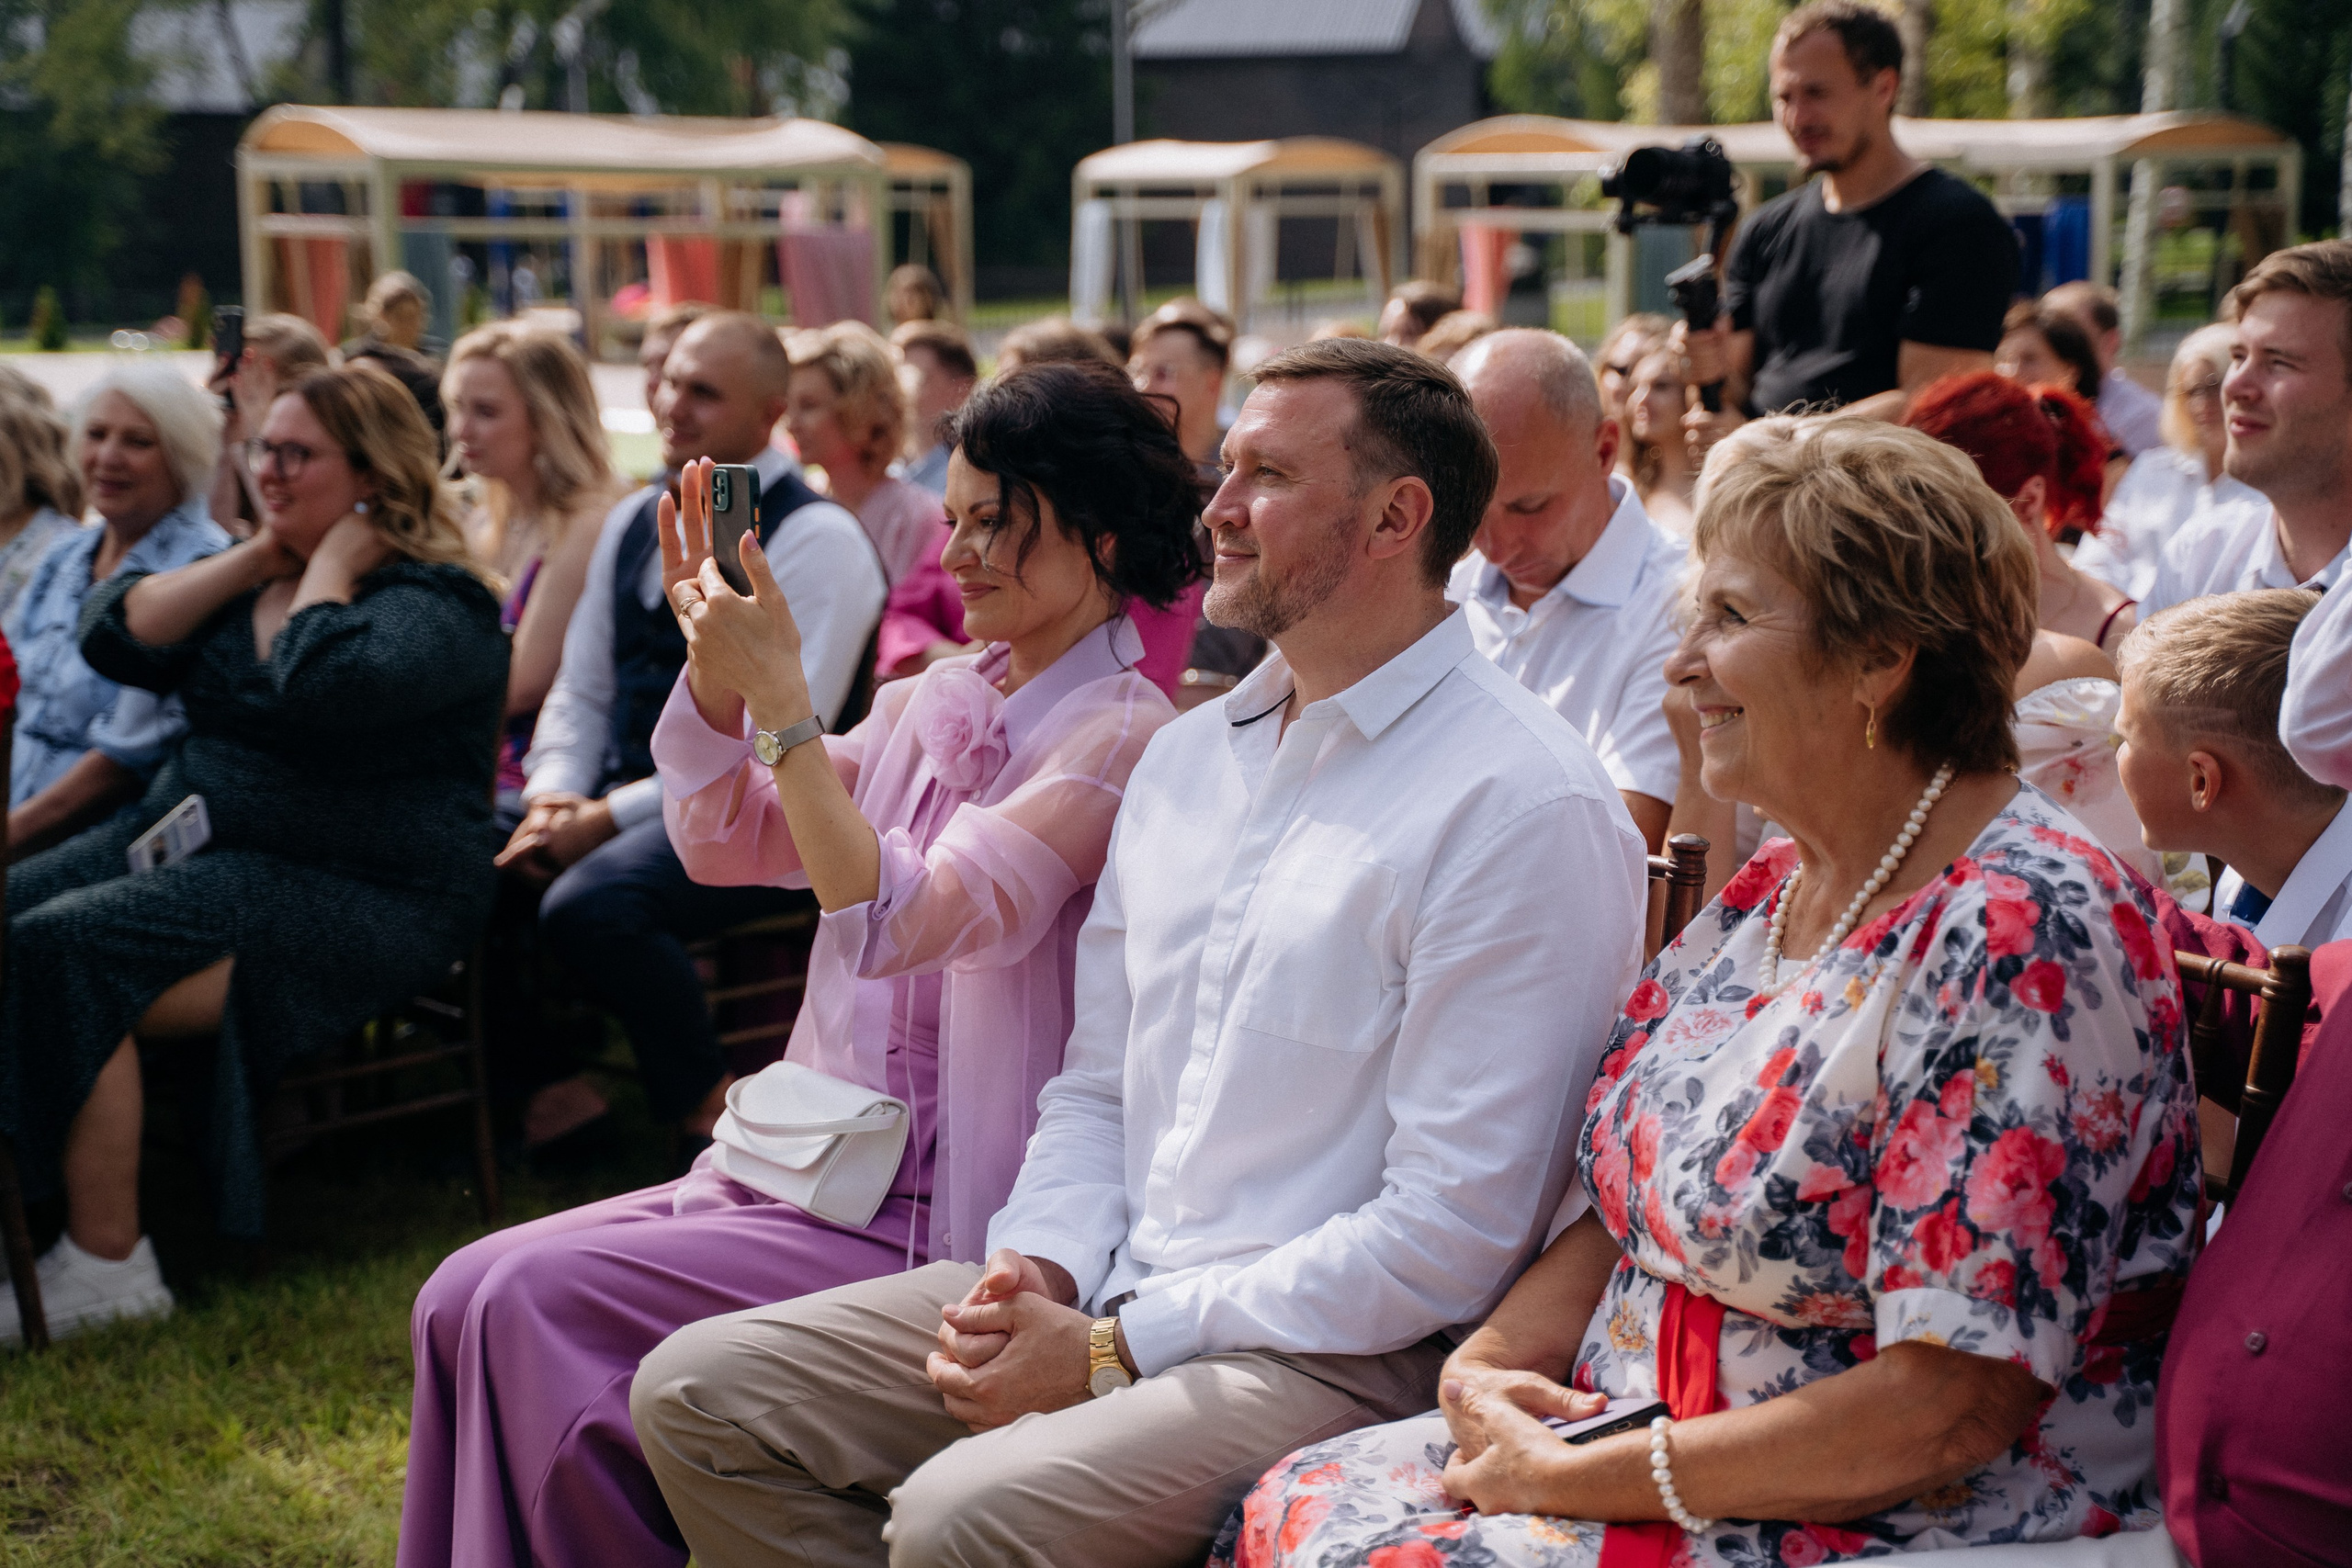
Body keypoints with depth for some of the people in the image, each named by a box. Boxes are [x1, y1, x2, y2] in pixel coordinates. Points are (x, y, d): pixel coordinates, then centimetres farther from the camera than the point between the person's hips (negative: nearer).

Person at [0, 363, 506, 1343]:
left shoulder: (432, 604, -7)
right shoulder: (250, 581, 19)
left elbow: (321, 687, -28)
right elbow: (114, 639, 5)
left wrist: (328, 570, -11)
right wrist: (256, 558, 1)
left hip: (352, 895, -8)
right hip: (180, 839, 9)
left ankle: (104, 1263, -22)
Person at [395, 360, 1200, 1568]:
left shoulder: (1121, 734, -12)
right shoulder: (936, 699, 13)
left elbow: (901, 921, -22)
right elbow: (724, 844, 14)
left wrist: (779, 697, -22)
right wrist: (712, 661, 0)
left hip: (936, 1221, -8)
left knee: (536, 1305, -19)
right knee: (464, 1297, -6)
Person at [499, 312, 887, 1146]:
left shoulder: (815, 538, -10)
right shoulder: (634, 522, 15)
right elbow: (580, 691, 18)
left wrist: (611, 817, -17)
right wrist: (553, 798, -3)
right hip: (622, 802, 8)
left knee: (589, 903, -32)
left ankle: (710, 1110, -10)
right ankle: (560, 1084, 5)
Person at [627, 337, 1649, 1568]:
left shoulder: (1526, 806, -13)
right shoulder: (1186, 754, 14)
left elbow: (1453, 1235, -17)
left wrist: (1114, 1351, -15)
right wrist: (1039, 1266, -2)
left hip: (1331, 1358, -8)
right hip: (1113, 1292, 8)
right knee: (696, 1393, -1)